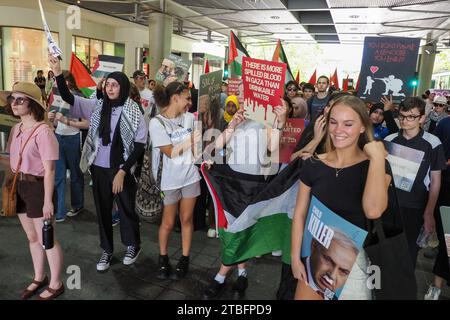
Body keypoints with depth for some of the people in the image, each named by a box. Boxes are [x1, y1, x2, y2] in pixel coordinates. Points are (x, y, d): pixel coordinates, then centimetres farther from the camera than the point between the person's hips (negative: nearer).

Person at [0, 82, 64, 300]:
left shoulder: (43, 131, -19)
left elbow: (49, 170, -19)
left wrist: (48, 201, -18)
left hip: (38, 188, -8)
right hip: (19, 187, 8)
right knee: (32, 237, 21)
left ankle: (56, 284, 26)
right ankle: (39, 278, 41)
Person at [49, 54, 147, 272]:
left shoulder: (132, 111, -9)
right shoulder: (97, 106, 2)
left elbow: (140, 145, -10)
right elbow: (68, 98, 0)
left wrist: (122, 171, -14)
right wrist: (58, 73, -16)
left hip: (121, 170, -4)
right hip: (99, 169, 4)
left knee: (126, 208, 11)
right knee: (102, 209, 14)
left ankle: (133, 245, 34)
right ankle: (107, 250, 32)